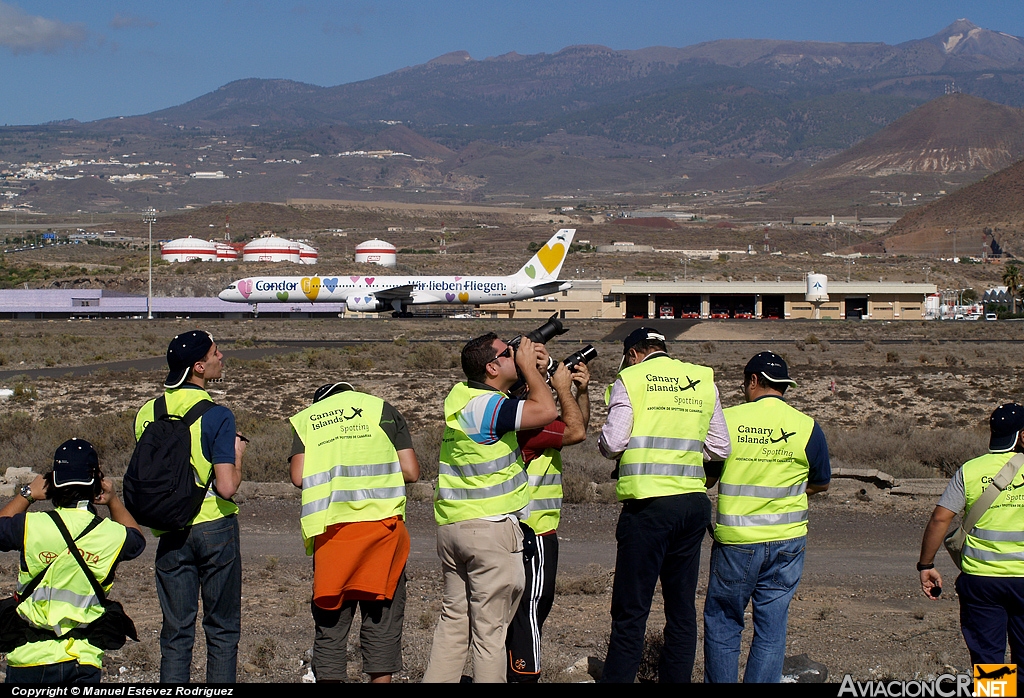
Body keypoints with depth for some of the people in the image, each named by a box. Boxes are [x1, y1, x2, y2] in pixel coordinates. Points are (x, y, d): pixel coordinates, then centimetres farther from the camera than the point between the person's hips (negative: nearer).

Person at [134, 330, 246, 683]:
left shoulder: (147, 413, 2)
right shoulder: (216, 416, -15)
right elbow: (226, 487, -19)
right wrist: (237, 455, -2)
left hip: (171, 532, 4)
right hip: (215, 527, -4)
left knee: (175, 631, 10)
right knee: (222, 630, 7)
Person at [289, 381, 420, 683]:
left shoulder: (306, 419, 15)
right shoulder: (382, 409, 14)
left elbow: (299, 477, 2)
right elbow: (411, 472, 5)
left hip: (330, 528, 1)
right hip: (381, 522, 0)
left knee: (330, 619, 7)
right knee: (382, 614, 6)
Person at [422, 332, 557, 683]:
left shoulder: (461, 395, 11)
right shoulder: (485, 405, -17)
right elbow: (546, 410, -24)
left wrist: (529, 370, 11)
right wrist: (528, 365, -9)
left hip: (451, 524, 9)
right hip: (489, 526, -9)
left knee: (454, 618, 14)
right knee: (489, 627, -2)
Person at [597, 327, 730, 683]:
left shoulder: (630, 380, -2)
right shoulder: (703, 380, 9)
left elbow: (612, 444, -8)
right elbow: (720, 448, 10)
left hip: (648, 505, -4)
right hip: (694, 503, 4)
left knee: (631, 612, -1)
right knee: (682, 607, 11)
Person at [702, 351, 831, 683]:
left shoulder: (727, 419, -7)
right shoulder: (807, 427, -4)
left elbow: (707, 477, 2)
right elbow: (821, 483, 9)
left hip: (736, 541, -1)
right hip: (787, 543, 2)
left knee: (722, 622, 11)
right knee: (772, 626, 7)